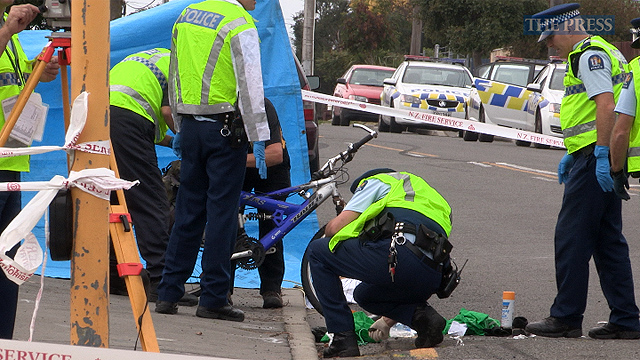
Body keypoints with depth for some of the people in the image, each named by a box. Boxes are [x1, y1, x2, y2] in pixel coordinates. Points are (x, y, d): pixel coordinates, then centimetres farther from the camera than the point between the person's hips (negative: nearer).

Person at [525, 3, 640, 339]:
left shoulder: (589, 55, -11)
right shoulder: (603, 52, 23)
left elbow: (606, 104, -23)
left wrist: (601, 154, -26)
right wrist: (572, 154, 29)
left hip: (594, 160, -10)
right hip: (601, 159, 10)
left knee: (571, 236, -5)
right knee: (608, 239, 10)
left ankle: (566, 317, -1)